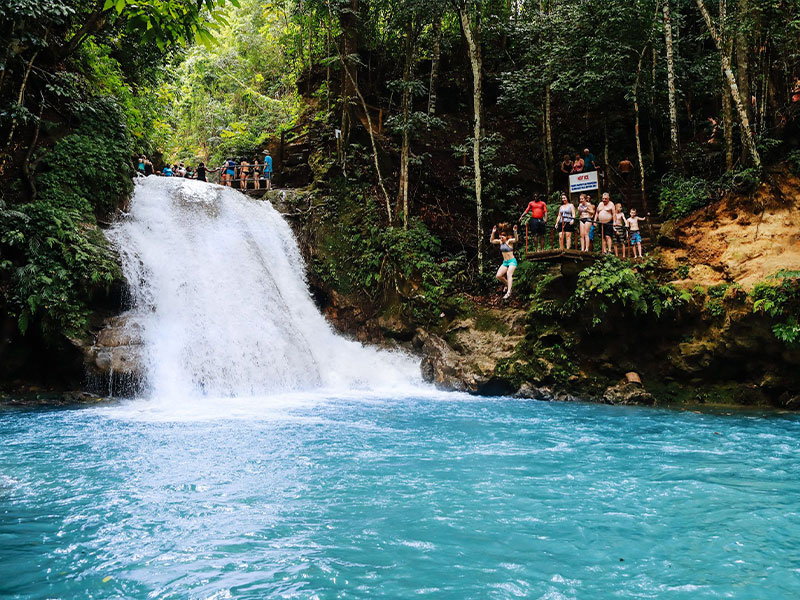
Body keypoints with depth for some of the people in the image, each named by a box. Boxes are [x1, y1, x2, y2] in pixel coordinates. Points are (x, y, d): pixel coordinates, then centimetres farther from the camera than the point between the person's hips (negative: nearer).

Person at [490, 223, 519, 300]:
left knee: (509, 274, -27)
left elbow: (516, 240, -31)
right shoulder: (500, 241, 7)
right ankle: (507, 284, 20)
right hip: (505, 262, 7)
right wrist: (493, 232, 0)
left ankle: (508, 292, -37)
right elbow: (491, 241, 12)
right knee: (498, 276, -5)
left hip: (512, 261, -7)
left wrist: (515, 231, -46)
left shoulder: (509, 241, -12)